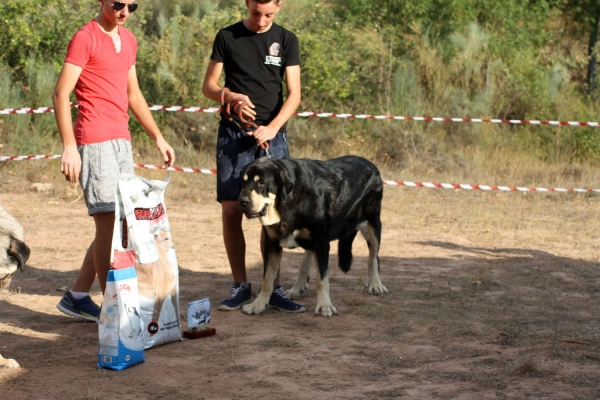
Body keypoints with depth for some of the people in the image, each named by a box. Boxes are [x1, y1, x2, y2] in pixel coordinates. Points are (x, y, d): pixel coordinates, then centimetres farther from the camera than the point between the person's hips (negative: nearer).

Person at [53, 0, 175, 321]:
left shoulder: (128, 41, 17)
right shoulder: (85, 39, -7)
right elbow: (60, 94, -12)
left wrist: (158, 137, 21)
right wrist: (69, 147, -19)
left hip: (122, 141, 8)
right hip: (94, 142, -8)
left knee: (120, 225, 9)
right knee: (109, 224, -8)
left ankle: (77, 295, 19)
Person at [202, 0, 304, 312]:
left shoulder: (286, 40, 6)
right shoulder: (227, 37, 6)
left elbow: (294, 94, 1)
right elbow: (208, 86, 7)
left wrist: (272, 127, -14)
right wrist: (231, 97, -15)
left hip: (272, 136, 0)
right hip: (233, 135, 0)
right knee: (231, 211, -3)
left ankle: (274, 289, 4)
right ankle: (240, 286, 7)